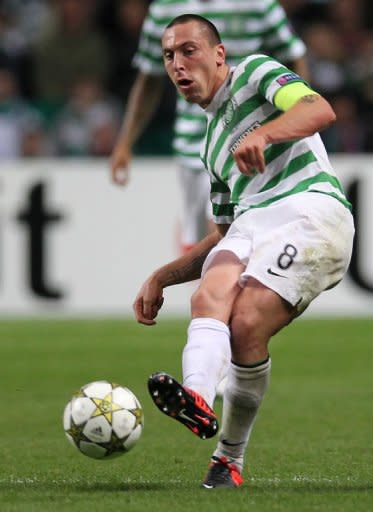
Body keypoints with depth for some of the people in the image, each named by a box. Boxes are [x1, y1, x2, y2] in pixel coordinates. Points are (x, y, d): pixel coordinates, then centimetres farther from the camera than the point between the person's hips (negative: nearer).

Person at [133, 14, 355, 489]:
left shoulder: (255, 72, 11)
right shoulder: (214, 143, 34)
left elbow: (320, 110, -9)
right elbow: (223, 236, 37)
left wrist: (262, 134, -27)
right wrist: (159, 278, 28)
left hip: (309, 207, -6)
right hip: (250, 223, 7)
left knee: (246, 325, -26)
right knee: (210, 294, -28)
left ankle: (230, 459, -16)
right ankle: (197, 398, -55)